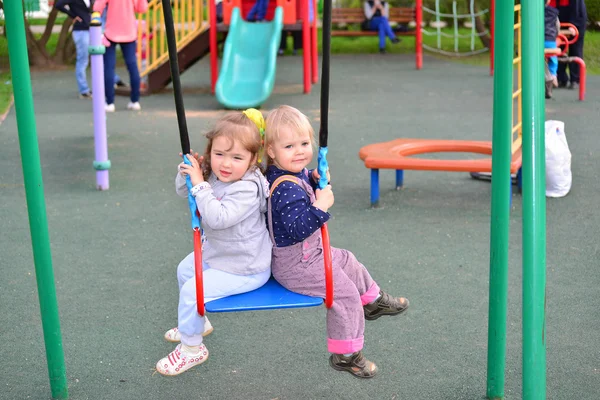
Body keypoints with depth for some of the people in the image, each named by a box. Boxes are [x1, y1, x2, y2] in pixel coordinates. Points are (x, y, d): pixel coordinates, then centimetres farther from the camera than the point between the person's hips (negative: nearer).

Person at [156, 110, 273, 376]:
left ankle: (192, 348, 8)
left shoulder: (246, 189, -32)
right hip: (218, 252, 10)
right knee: (185, 269, 26)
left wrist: (200, 184, -36)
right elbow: (184, 192, 8)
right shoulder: (214, 175, -6)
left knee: (192, 290, -14)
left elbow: (217, 218, -42)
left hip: (244, 270, -10)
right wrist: (187, 172, -13)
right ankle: (197, 322, 48)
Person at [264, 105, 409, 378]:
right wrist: (320, 207, -42)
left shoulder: (294, 173, -1)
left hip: (309, 252, 11)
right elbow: (297, 229, -38)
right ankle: (345, 356, 6)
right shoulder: (287, 189, -32)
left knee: (347, 262, 27)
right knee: (345, 292, -7)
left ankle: (373, 301, 51)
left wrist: (314, 179, 0)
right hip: (295, 266, -11)